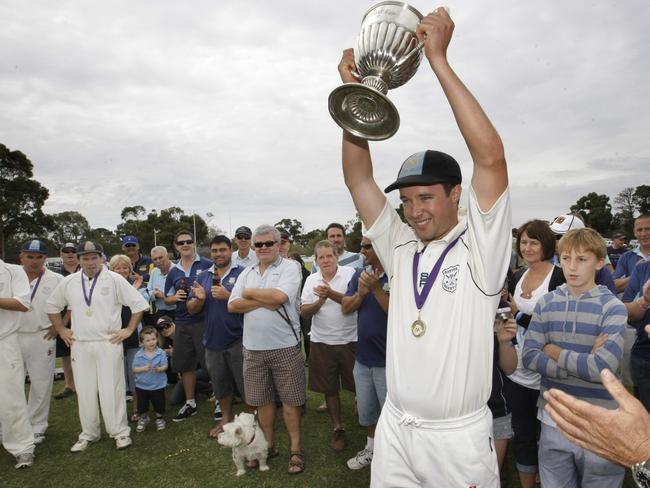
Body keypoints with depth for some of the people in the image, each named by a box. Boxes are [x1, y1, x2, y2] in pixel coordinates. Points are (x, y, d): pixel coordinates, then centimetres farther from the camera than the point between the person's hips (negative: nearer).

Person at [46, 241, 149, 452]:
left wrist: (129, 330, -5)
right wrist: (61, 330, 14)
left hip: (109, 344, -3)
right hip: (79, 345, 4)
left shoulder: (114, 280, -6)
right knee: (84, 391, 10)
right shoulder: (68, 282, 5)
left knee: (111, 390, 0)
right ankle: (89, 434, 25)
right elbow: (52, 306, 21)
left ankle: (120, 431, 14)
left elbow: (139, 303, -4)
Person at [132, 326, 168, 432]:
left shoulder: (161, 353, -12)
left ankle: (159, 418, 37)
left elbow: (165, 366, -12)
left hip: (158, 385, -1)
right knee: (142, 404, 16)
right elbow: (134, 369, -9)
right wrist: (144, 368, -25)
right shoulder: (138, 355, -11)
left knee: (159, 404, 12)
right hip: (142, 385, 1)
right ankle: (143, 419, 43)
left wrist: (159, 369, -33)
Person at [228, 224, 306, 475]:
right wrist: (264, 301, -12)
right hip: (253, 348, 5)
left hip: (285, 346, -4)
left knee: (290, 400, 5)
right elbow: (232, 306, 0)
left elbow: (280, 296, -22)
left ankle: (295, 450, 20)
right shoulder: (247, 273, 10)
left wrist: (250, 293, -7)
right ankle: (268, 445, 32)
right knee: (262, 399, 15)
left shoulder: (290, 267, -5)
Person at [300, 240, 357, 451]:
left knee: (358, 385, 6)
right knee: (330, 388, 13)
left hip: (350, 340, -3)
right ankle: (338, 428, 30)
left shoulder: (350, 273, -5)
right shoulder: (311, 280, 5)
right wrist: (320, 301, -18)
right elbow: (304, 312, 0)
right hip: (322, 342, 3)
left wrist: (331, 294, -28)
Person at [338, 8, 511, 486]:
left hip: (459, 436, -4)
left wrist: (439, 59, -20)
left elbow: (490, 157, -22)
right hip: (395, 427, 4)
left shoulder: (479, 248, -10)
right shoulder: (400, 248, 2)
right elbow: (358, 178, -1)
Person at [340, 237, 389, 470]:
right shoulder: (359, 274, 5)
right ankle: (371, 448, 44)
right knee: (366, 409, 22)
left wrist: (376, 289, -28)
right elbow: (346, 308, 0)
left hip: (387, 360, -6)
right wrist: (360, 293, -17)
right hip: (362, 357, 7)